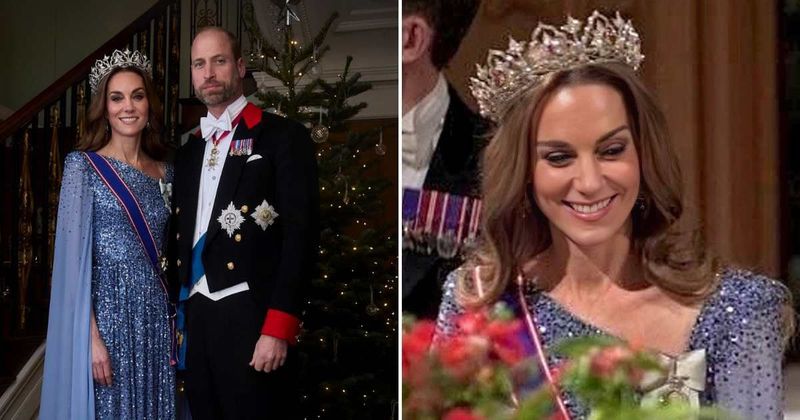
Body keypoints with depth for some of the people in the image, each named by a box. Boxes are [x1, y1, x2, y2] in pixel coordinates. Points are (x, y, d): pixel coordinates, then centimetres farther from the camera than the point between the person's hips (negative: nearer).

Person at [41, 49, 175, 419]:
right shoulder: (84, 165, -4)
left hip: (156, 318, 5)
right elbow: (73, 254, -9)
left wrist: (177, 322, 5)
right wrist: (91, 336, -16)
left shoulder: (164, 173, 10)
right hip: (106, 314, -4)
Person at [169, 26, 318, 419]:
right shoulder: (189, 150, 17)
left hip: (252, 319, -6)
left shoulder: (283, 136, -3)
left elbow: (301, 234, -10)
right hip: (196, 319, 6)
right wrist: (173, 317, 12)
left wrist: (278, 328, -17)